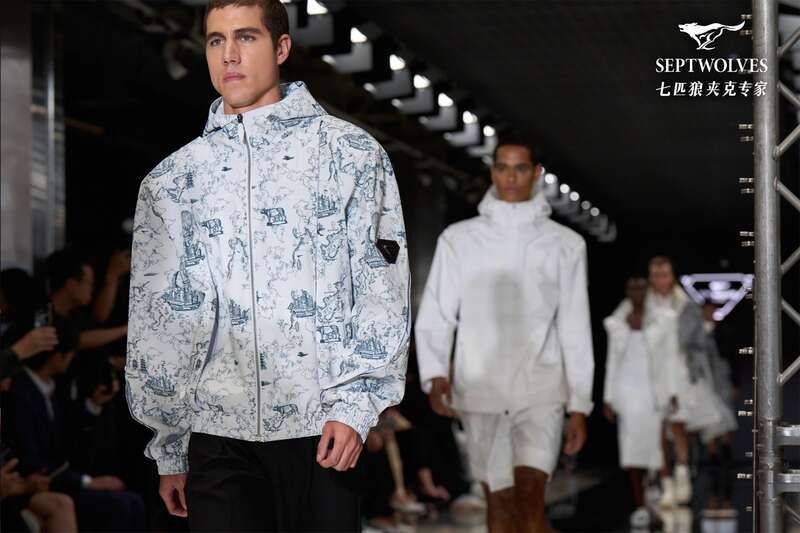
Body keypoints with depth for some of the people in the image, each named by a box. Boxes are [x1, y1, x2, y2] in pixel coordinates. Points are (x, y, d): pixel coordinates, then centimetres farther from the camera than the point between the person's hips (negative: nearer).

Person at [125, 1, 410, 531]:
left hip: (324, 431, -2)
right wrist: (169, 450, 10)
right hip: (219, 434, 2)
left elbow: (383, 288, 1)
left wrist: (354, 406, -9)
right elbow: (156, 319, 13)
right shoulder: (172, 180, 12)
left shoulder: (351, 152, 6)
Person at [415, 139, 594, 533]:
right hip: (480, 392, 1)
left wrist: (580, 404, 4)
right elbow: (434, 318, 3)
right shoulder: (459, 240, 6)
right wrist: (435, 375, -14)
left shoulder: (565, 244, 6)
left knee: (529, 498, -16)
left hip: (540, 391, -1)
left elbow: (575, 330, 7)